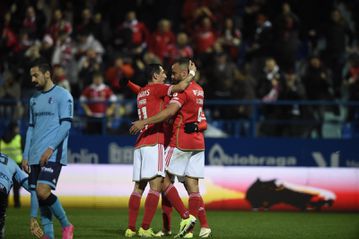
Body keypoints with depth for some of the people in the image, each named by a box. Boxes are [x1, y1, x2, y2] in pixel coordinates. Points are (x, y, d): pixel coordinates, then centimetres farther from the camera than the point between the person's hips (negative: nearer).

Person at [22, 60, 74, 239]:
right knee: (39, 196, 3)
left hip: (53, 155, -7)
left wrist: (50, 149, -18)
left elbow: (66, 125, -10)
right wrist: (25, 156, 14)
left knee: (43, 192, -20)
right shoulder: (34, 99, 20)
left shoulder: (62, 95, -3)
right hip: (35, 156, 7)